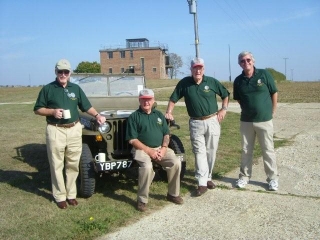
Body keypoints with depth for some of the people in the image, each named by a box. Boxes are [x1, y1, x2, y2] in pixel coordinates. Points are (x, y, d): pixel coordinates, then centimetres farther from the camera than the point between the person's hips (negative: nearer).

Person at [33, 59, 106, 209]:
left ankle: (71, 194, 21)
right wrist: (52, 111, -15)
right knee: (57, 165, 3)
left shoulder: (76, 88, 8)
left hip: (74, 129, 3)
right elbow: (37, 109, 1)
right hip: (55, 131, -3)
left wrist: (97, 115, -5)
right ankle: (60, 196, 14)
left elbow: (86, 106, 12)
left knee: (73, 165, 9)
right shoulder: (47, 89, -1)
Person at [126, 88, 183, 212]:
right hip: (142, 149, -4)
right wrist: (149, 151, -17)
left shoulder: (159, 115, 13)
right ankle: (142, 200, -17)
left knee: (176, 162, -19)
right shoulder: (134, 117, -2)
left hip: (160, 148, 5)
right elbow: (132, 140, -9)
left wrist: (164, 148, -9)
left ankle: (173, 194, 2)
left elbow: (166, 134, 11)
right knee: (147, 167, -34)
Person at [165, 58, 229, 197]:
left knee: (211, 151, 9)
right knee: (199, 152, -5)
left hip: (212, 121, 1)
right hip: (195, 123, -1)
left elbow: (225, 94, 11)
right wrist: (169, 112, -7)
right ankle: (202, 183, -6)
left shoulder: (212, 81, -1)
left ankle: (208, 177, 25)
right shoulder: (184, 83, -2)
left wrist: (224, 109, 1)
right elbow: (173, 99, 4)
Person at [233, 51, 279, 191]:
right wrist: (247, 109, 10)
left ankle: (272, 178, 18)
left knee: (268, 150, 6)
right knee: (246, 150, 11)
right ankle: (244, 176, 24)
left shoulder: (264, 74, -8)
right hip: (246, 121, 2)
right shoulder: (238, 81, -1)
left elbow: (274, 94, 0)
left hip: (265, 120, -2)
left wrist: (272, 112, 2)